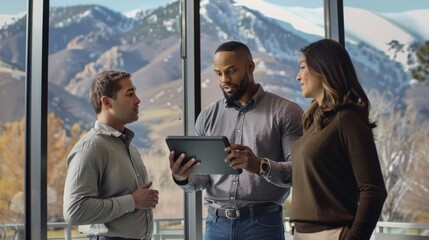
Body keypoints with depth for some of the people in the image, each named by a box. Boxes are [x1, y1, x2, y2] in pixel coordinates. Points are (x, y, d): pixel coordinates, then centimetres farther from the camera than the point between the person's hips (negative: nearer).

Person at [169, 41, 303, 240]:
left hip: (263, 223, -3)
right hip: (216, 223, 3)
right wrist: (183, 178, -13)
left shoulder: (285, 112, -3)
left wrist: (261, 166, -27)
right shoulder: (207, 117, 9)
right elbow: (201, 179, 9)